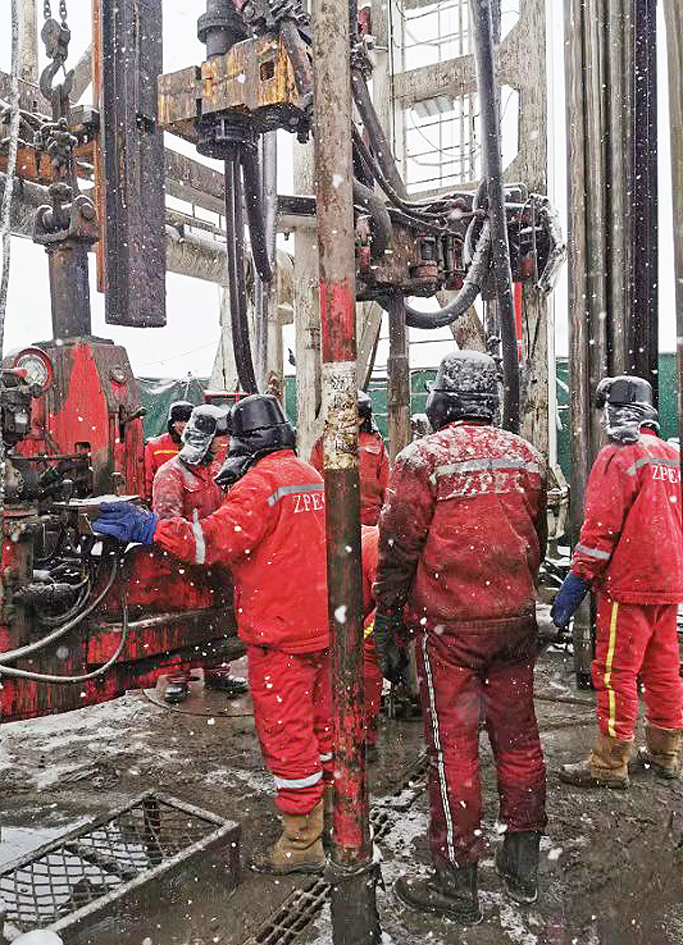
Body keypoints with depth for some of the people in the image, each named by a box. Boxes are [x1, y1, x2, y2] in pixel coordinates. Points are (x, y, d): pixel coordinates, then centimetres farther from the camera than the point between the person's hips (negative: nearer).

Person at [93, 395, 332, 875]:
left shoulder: (259, 482, -16)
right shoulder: (313, 476, 10)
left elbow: (219, 539, -27)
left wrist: (151, 528, -25)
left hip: (280, 632, -9)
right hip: (320, 624, 9)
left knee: (285, 731, 2)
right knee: (318, 720, 21)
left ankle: (301, 840, 12)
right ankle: (323, 811, 37)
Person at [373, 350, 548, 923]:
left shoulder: (423, 457, -10)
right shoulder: (526, 455, 6)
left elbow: (398, 550, -9)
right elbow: (537, 541, 15)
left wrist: (387, 626, 0)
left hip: (450, 625, -5)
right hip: (516, 619, 5)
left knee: (453, 748, 5)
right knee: (518, 738, 16)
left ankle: (457, 884, 17)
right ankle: (524, 865, 32)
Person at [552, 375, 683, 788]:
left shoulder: (619, 456, -13)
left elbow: (601, 526, -18)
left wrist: (578, 579, -14)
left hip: (628, 584, -9)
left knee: (615, 672, -1)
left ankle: (611, 763, 5)